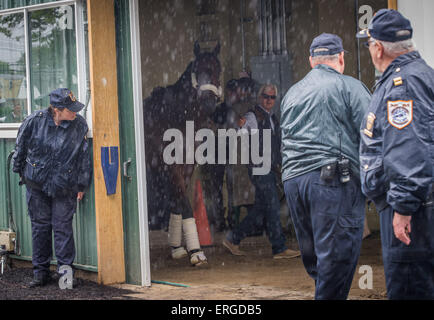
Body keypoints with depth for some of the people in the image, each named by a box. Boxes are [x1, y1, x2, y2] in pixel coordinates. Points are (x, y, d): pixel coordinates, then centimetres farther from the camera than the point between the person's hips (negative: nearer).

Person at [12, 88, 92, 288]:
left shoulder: (80, 125, -9)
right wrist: (21, 171, 13)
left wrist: (81, 185, 5)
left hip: (64, 187, -1)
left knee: (63, 227, -2)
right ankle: (41, 272, 17)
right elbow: (21, 146, 5)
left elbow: (84, 157, 1)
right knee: (40, 226, 8)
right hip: (36, 183, 1)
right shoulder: (35, 121, -12)